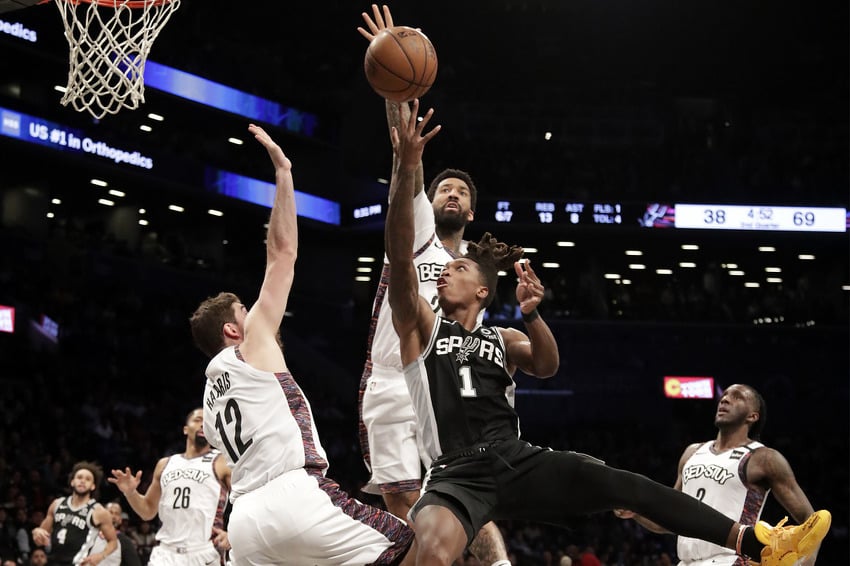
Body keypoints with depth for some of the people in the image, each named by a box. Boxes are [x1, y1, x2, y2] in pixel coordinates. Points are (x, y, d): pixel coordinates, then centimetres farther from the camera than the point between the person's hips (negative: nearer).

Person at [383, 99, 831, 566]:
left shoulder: (502, 339, 22)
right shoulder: (421, 326, 12)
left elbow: (547, 367, 1)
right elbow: (400, 256, -4)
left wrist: (530, 315, -21)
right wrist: (405, 169, -17)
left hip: (517, 460, 3)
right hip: (456, 473, -3)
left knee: (617, 484, -11)